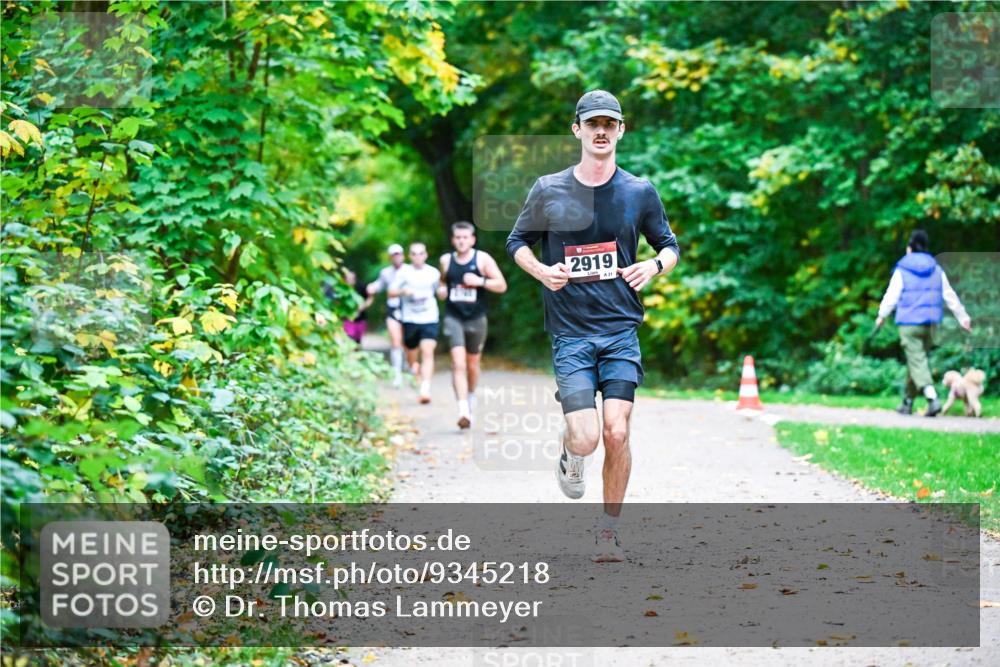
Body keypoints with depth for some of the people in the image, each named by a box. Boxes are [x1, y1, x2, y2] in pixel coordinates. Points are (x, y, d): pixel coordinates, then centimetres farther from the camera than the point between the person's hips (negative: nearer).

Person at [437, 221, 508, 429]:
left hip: (476, 319, 0)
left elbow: (501, 286, -3)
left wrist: (480, 281, -16)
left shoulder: (483, 259, -2)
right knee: (458, 363, -15)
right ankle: (463, 411, -23)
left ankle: (471, 395, 44)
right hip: (453, 317, 0)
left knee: (473, 363, 15)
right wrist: (441, 290, 2)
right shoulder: (446, 260, 6)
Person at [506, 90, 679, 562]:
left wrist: (654, 266, -7)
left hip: (622, 331, 1)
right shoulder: (548, 191, 1)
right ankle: (569, 451, 26)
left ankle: (609, 529, 10)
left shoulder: (640, 192, 4)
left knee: (617, 434, -9)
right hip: (570, 333, -1)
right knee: (587, 438, -13)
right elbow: (516, 241, 13)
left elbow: (670, 245, 16)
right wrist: (541, 272, -7)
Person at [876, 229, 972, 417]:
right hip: (931, 323, 5)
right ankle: (907, 402, 22)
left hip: (909, 323, -5)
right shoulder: (936, 270, 7)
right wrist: (963, 317, 18)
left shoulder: (902, 271, -5)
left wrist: (882, 315, 14)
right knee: (917, 360, 15)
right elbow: (949, 296, 10)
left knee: (917, 361, -9)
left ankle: (932, 398, -28)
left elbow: (891, 296, -2)